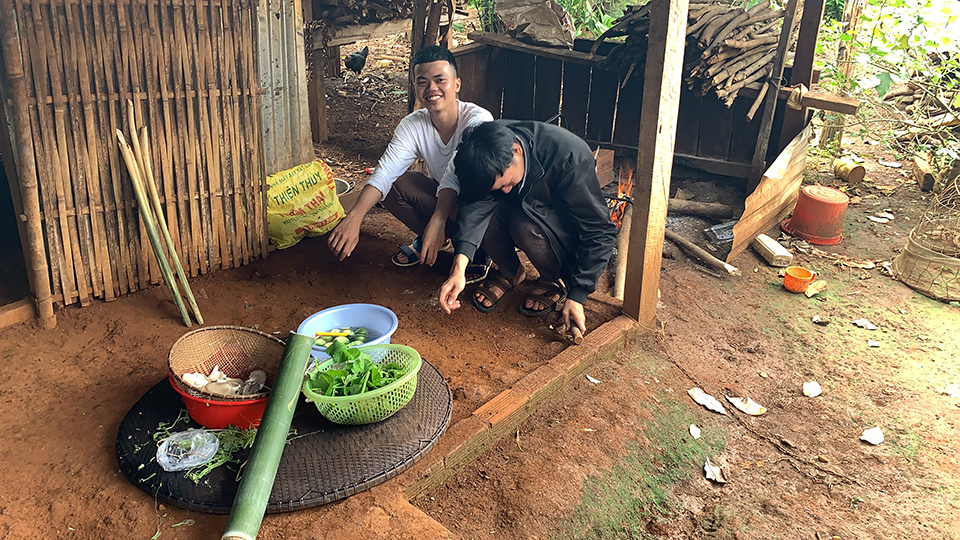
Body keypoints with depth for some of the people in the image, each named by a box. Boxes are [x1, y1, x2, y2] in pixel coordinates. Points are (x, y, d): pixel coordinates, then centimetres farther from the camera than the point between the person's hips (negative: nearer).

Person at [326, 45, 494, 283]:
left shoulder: (478, 119, -25)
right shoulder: (413, 125, -12)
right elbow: (384, 172, -23)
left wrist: (438, 219, -51)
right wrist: (353, 218, -39)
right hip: (442, 198, 5)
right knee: (394, 184, -18)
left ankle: (480, 250, -5)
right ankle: (426, 239, 7)